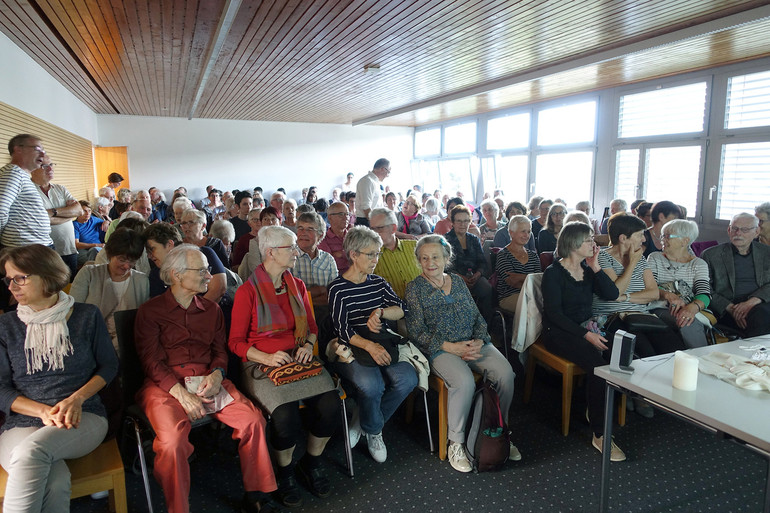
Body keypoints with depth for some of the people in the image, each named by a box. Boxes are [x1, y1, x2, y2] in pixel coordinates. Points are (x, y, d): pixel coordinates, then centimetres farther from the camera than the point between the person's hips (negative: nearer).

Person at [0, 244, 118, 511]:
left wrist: (77, 399, -8)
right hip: (23, 423, 0)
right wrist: (43, 411, -12)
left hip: (83, 417, 0)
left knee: (31, 451, -34)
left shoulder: (86, 316, 6)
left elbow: (109, 364, 10)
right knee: (55, 481, -33)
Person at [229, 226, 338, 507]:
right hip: (261, 363, -4)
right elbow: (236, 341, -3)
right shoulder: (247, 291, -5)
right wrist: (267, 357, -17)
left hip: (298, 359, 5)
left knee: (330, 404, -22)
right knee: (286, 415, -30)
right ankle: (284, 471, 3)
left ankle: (311, 463, 7)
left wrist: (308, 345, -3)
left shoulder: (297, 285, 11)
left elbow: (311, 326, 18)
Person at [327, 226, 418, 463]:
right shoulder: (338, 288, -3)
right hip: (350, 349, -5)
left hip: (382, 345, 5)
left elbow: (402, 310, 7)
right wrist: (369, 346, -27)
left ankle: (362, 423, 2)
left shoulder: (379, 282, 14)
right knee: (371, 385, -33)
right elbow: (342, 330, -12)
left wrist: (380, 312, -13)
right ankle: (373, 431, 3)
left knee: (407, 379, -22)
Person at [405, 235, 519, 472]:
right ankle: (455, 443, -11)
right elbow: (416, 331, -7)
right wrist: (451, 347, -15)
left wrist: (479, 341, -7)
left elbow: (477, 316, 14)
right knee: (465, 381, -32)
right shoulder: (415, 288, 0)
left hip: (474, 344, 5)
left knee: (505, 372, -20)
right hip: (440, 349, -4)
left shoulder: (457, 281, 14)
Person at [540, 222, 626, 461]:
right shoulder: (554, 273, -7)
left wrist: (595, 266, -3)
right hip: (559, 332, -6)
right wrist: (586, 334, -22)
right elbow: (554, 313, -14)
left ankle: (595, 409, -2)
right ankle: (599, 434, -20)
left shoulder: (587, 269, 13)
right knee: (598, 365, -30)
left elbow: (612, 294, 2)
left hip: (586, 327, 7)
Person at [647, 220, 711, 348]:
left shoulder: (699, 264, 13)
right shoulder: (655, 258, 13)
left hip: (690, 311, 1)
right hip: (661, 310, -1)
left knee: (688, 322, -35)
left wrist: (693, 307, -28)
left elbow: (705, 294, -4)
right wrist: (668, 295, -24)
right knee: (688, 324, -33)